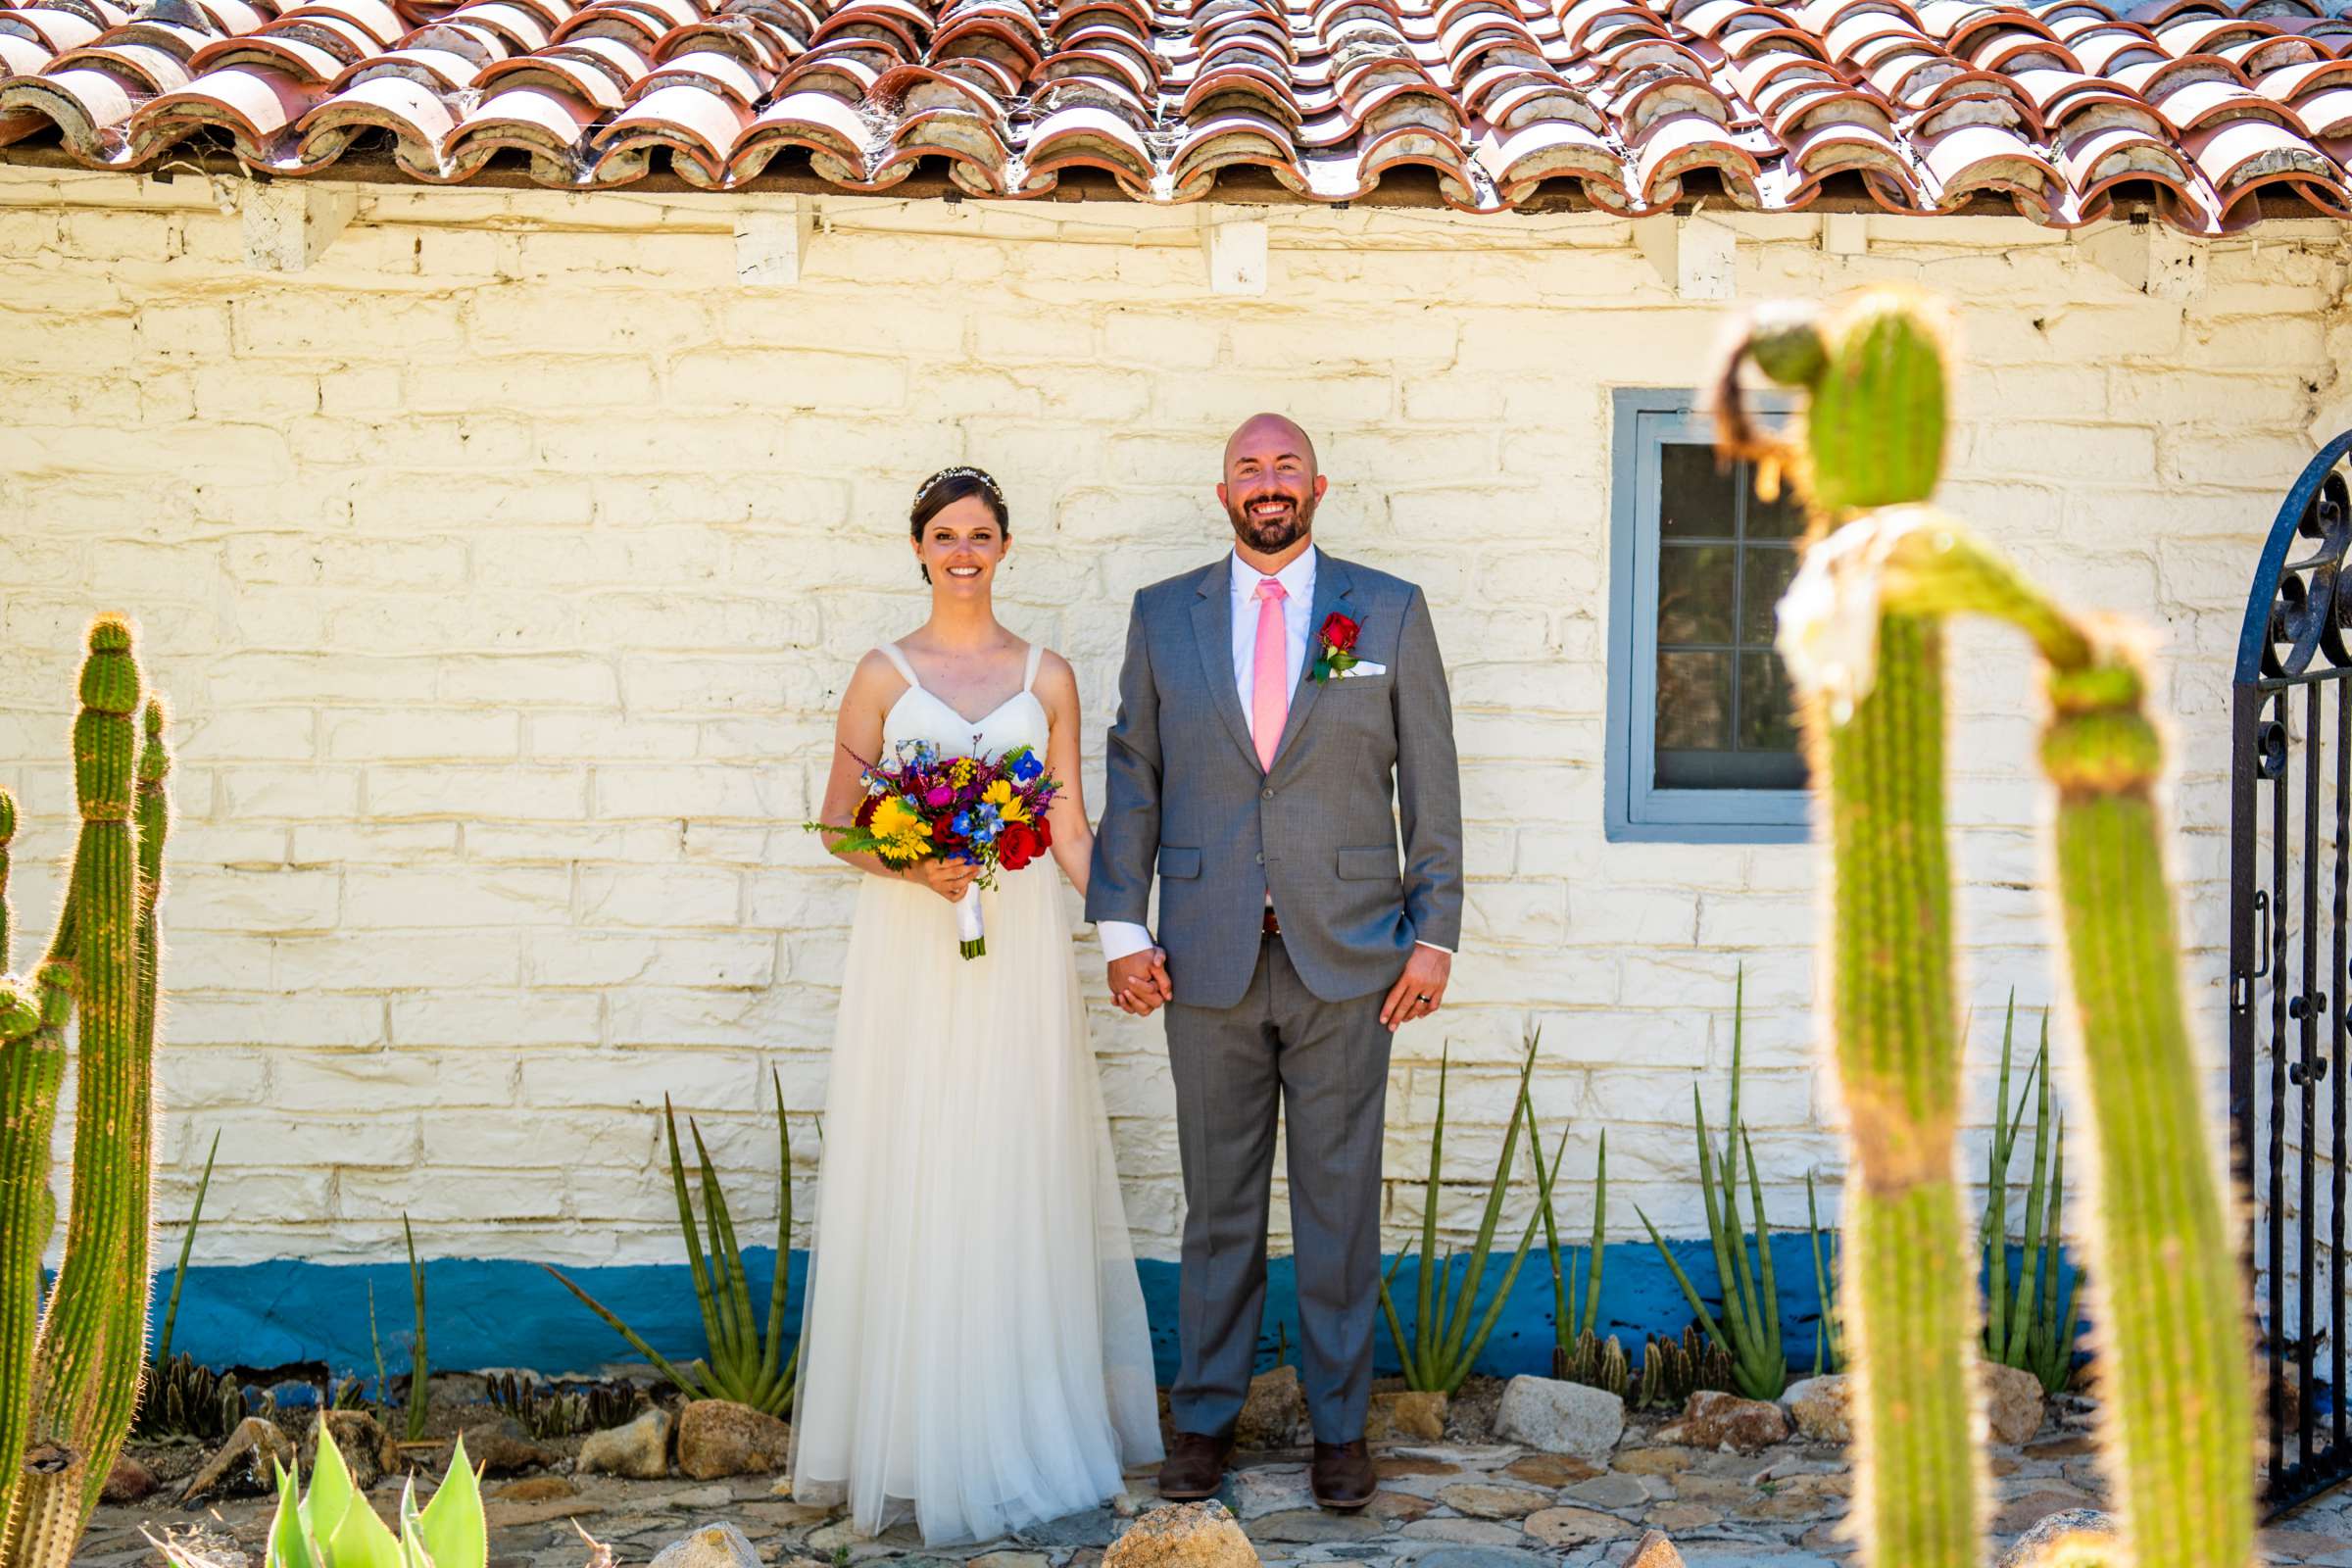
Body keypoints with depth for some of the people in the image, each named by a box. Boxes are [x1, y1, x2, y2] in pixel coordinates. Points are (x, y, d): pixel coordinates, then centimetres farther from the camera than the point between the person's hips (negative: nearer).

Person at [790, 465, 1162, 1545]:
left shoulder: (1046, 676, 7)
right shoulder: (884, 674, 5)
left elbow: (1071, 830, 7)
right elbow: (839, 819, 6)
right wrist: (913, 865, -13)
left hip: (1019, 946, 1)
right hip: (909, 951, -1)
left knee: (1016, 1180, 2)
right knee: (909, 1181, 0)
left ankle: (1019, 1434, 13)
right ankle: (914, 1442, 10)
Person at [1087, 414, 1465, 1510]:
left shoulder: (1390, 613, 4)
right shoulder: (1162, 616, 7)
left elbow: (1430, 783, 4)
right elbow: (1132, 777, 7)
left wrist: (1435, 933, -1)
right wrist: (1120, 928, 0)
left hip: (1345, 957, -1)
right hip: (1209, 961, 1)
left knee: (1339, 1201, 6)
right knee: (1218, 1201, 8)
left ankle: (1339, 1424, 17)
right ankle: (1206, 1416, 20)